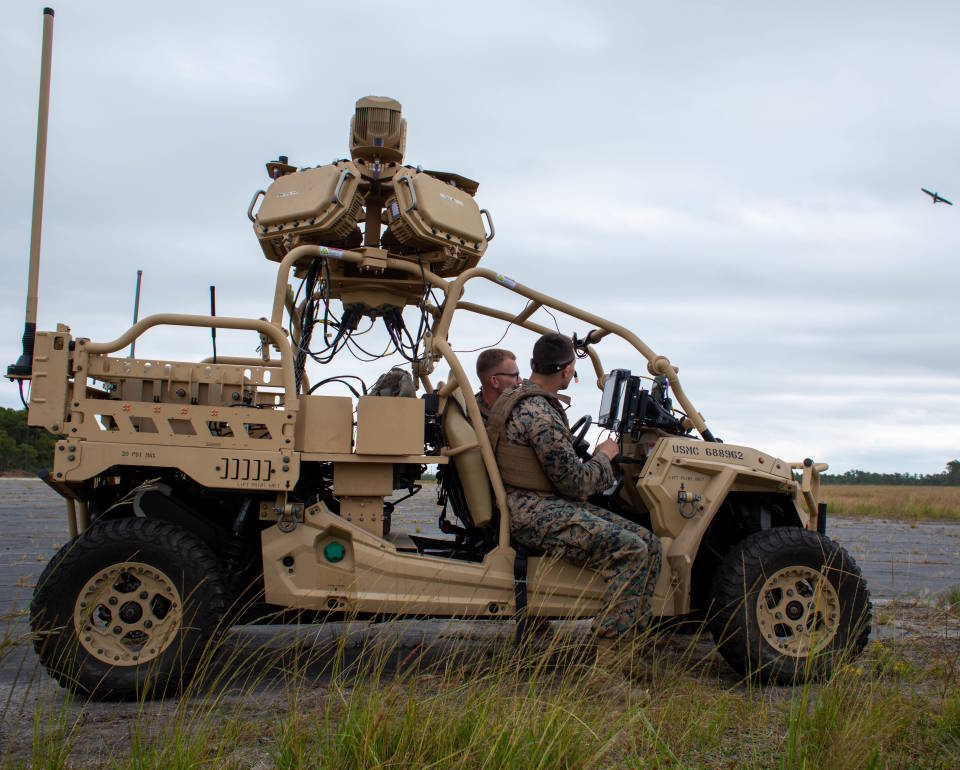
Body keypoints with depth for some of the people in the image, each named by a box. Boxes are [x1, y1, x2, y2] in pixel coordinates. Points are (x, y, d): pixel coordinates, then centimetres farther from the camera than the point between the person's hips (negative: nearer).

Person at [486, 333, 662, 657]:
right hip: (535, 513, -10)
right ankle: (609, 656, -20)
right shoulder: (537, 412, -16)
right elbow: (575, 483, -14)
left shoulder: (521, 398, 17)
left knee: (649, 543, 0)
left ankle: (629, 638, -2)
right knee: (630, 550, -24)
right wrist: (603, 456, 2)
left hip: (553, 505, 10)